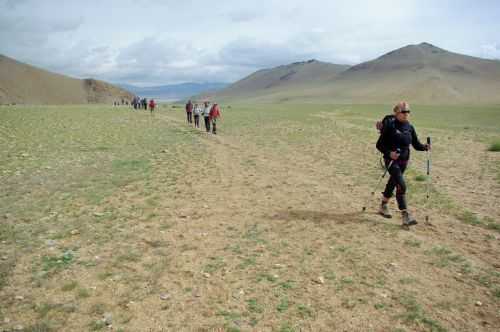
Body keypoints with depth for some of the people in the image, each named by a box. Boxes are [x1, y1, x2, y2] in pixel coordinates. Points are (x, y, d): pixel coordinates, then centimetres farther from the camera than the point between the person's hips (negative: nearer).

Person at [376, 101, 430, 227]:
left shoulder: (409, 127, 5)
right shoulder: (390, 125, -11)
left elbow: (416, 144, 7)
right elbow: (379, 144, -10)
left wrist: (425, 147, -13)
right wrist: (389, 153, -25)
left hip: (404, 161, 6)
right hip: (391, 160, -6)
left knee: (393, 183, 20)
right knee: (401, 185, -18)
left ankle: (383, 206, 41)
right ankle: (405, 216, -16)